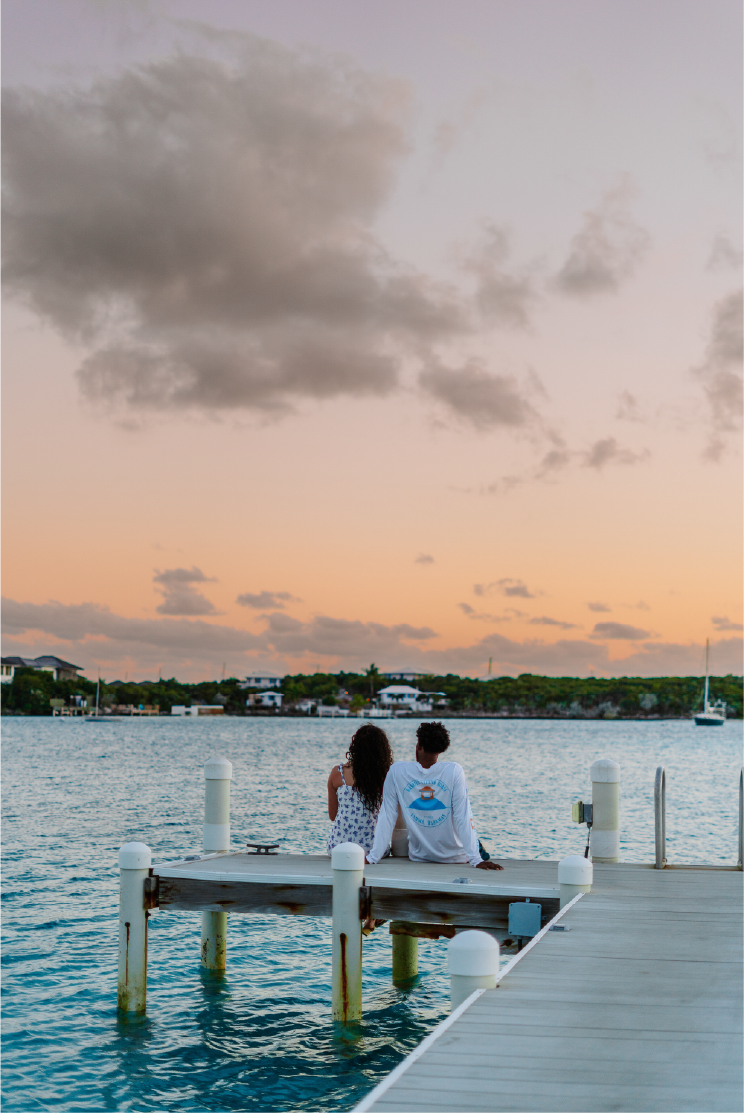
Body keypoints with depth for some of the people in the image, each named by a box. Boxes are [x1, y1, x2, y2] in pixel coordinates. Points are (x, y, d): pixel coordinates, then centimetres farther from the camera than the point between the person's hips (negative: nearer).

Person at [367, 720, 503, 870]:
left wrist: (372, 857, -6)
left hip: (418, 858, 2)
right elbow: (464, 818, -19)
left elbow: (386, 818, -10)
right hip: (455, 858, -1)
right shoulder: (454, 771, -17)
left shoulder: (397, 771, -12)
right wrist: (476, 860, -18)